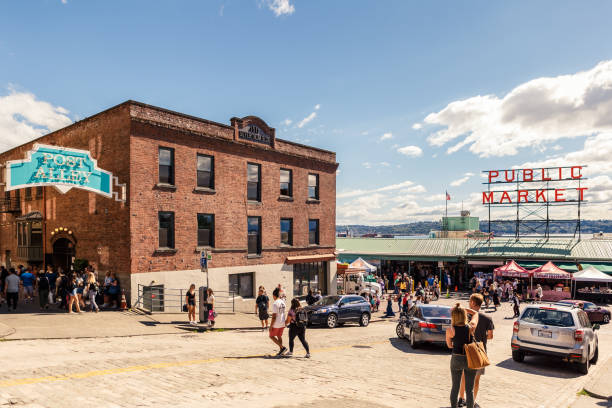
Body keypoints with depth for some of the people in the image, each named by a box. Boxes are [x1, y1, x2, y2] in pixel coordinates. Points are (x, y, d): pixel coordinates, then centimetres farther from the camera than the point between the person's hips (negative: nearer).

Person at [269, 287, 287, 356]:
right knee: (279, 336, 19)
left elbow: (274, 316, -19)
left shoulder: (275, 303, -18)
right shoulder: (282, 302, 5)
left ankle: (282, 347, -3)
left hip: (276, 324, -7)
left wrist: (271, 326, -14)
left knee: (271, 336, 7)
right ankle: (281, 351, 21)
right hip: (282, 323, 8)